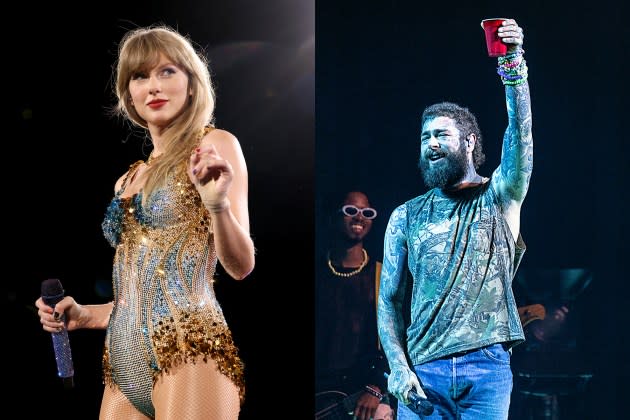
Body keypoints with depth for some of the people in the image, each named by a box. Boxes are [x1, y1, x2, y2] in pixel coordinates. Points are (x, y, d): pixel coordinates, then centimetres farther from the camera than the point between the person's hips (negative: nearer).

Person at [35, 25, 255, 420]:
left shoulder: (214, 145, 2)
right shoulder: (129, 179, 21)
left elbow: (241, 266, -6)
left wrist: (218, 204, -22)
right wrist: (84, 316, 12)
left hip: (186, 348, -6)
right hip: (124, 363, 7)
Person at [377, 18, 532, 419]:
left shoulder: (497, 198, 7)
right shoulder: (406, 216, 12)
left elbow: (520, 137, -12)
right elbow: (389, 299, 9)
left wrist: (514, 69, -26)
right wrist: (398, 366, -6)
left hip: (487, 367, -1)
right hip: (423, 371, 2)